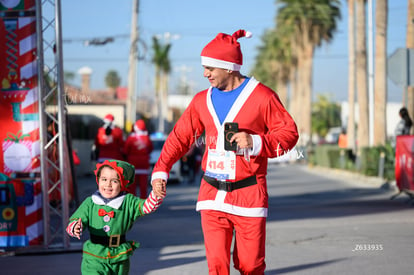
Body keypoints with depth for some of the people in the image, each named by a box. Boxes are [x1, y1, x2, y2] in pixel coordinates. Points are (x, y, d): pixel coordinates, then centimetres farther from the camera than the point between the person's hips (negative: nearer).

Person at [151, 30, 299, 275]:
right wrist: (161, 170, 5)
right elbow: (180, 136, 16)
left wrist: (256, 142, -17)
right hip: (212, 197, 4)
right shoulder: (203, 100, 11)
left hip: (248, 195, -4)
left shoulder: (261, 96, -4)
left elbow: (289, 133, -2)